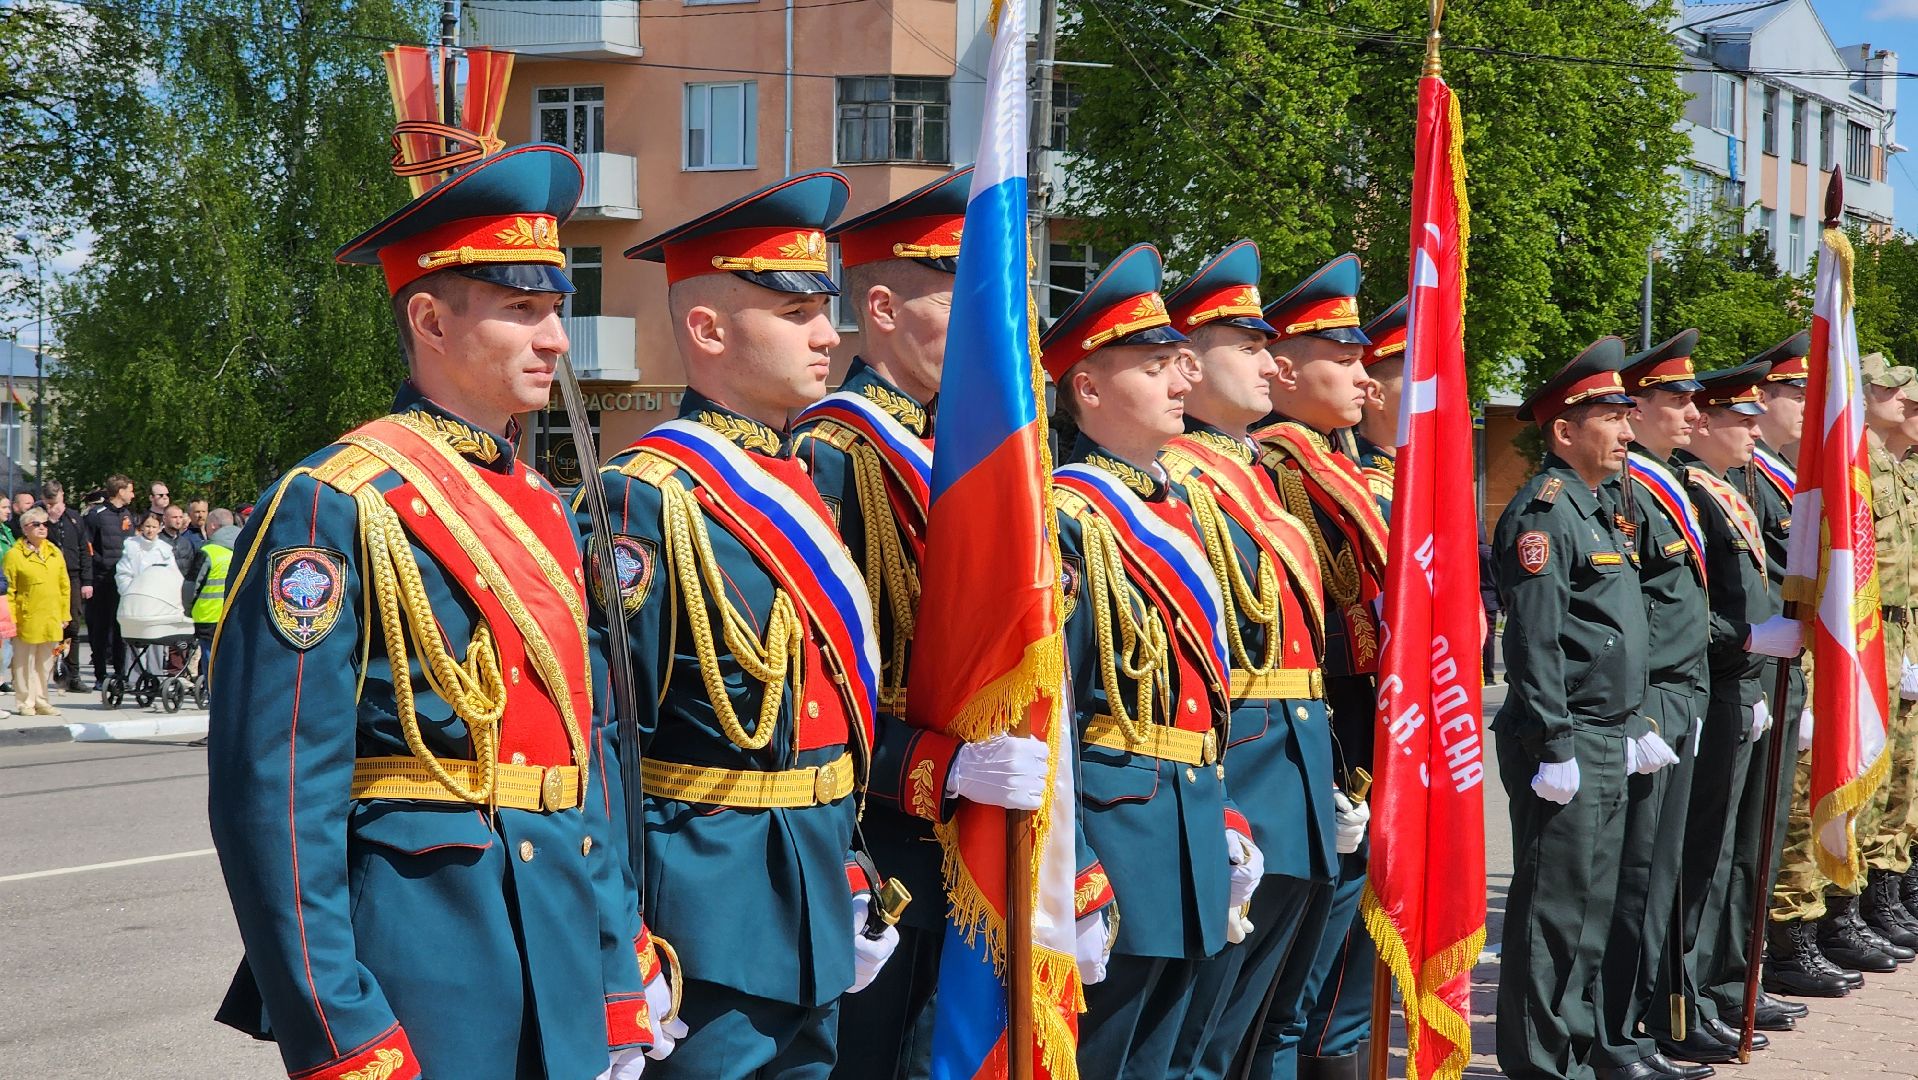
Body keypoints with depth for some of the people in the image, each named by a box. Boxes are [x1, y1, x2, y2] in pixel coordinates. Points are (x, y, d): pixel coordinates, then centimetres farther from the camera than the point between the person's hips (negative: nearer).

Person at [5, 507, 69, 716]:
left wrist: (65, 615, 9)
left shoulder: (55, 553, 10)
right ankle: (26, 703, 12)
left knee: (45, 663, 10)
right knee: (25, 663, 3)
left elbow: (64, 586, 13)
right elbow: (9, 590, -4)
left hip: (51, 620, 4)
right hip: (27, 619, -4)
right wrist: (10, 619, -8)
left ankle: (41, 701, 19)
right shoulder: (14, 555, -4)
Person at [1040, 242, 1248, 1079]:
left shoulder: (1173, 511, 14)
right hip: (1115, 835, -9)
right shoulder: (1067, 519, -14)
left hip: (1188, 849, 9)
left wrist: (1227, 825, 18)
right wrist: (1074, 887, -22)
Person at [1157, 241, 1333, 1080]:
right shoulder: (1168, 481, -13)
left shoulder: (1261, 475, 16)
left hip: (1299, 780, 9)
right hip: (1231, 774, -9)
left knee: (1273, 1009, 15)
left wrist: (1326, 780, 17)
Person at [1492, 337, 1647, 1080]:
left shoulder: (1600, 504, 17)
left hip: (1609, 741, 10)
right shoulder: (1543, 512, -14)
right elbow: (1533, 640, -20)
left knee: (1593, 906, 15)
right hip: (1566, 743, -10)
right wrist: (1552, 748, -22)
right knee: (1553, 908, -4)